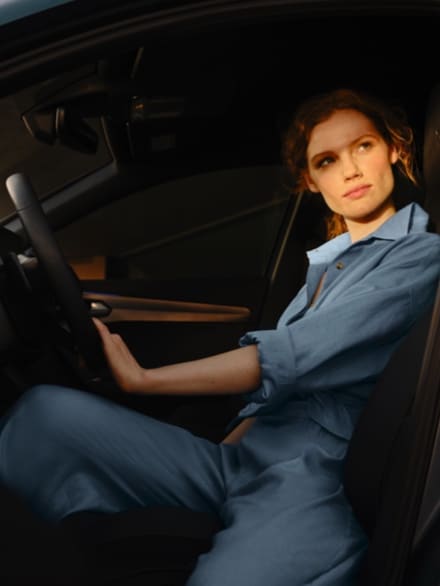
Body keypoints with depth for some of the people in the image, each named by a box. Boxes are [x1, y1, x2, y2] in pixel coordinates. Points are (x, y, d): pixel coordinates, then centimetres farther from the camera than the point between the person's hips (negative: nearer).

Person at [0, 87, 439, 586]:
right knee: (49, 412, -13)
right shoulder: (326, 263, 25)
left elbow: (296, 357, -13)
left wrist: (142, 378, -8)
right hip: (236, 460, 7)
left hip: (315, 484, -7)